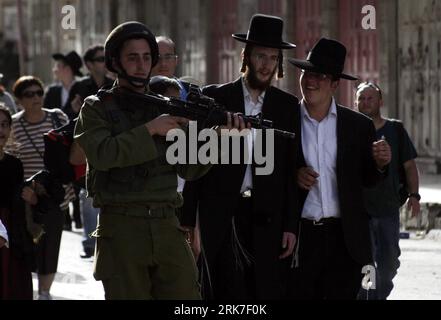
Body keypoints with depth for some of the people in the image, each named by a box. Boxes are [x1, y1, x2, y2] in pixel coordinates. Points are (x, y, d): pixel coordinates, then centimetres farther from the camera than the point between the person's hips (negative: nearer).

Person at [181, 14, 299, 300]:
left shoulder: (288, 106, 8)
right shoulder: (214, 99, 4)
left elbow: (291, 170, 8)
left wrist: (290, 225, 1)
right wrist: (188, 220, -1)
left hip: (268, 219, 1)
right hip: (220, 216, -1)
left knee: (269, 291, -4)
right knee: (223, 294, -5)